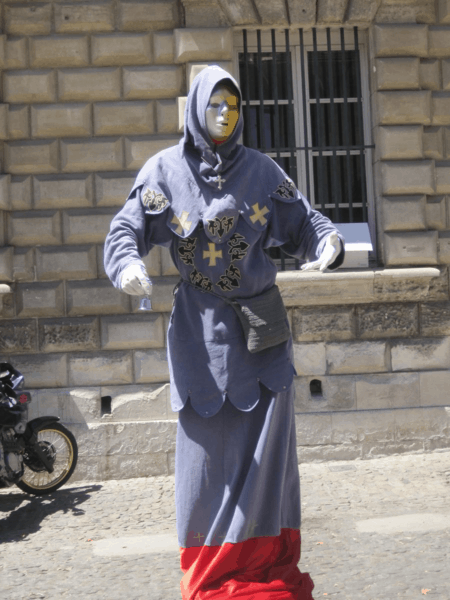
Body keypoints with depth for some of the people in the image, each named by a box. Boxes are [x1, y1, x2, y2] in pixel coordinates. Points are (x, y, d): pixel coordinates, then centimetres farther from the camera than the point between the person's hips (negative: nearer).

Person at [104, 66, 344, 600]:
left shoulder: (261, 170, 5)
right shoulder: (165, 170, 2)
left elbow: (302, 220, 6)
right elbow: (126, 230, -3)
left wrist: (328, 240, -16)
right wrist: (128, 265, -25)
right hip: (200, 330, -1)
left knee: (264, 446, 3)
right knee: (207, 445, 4)